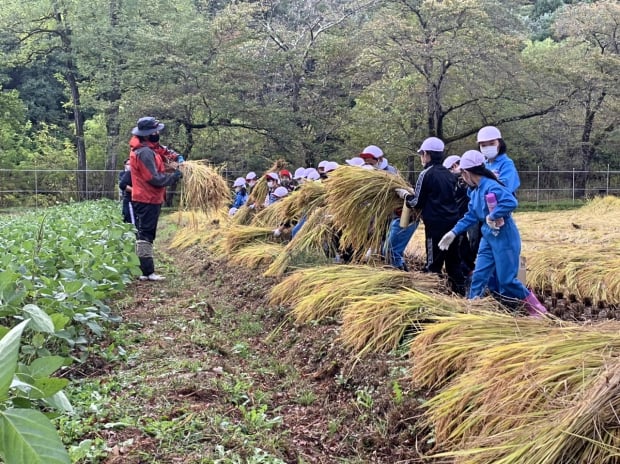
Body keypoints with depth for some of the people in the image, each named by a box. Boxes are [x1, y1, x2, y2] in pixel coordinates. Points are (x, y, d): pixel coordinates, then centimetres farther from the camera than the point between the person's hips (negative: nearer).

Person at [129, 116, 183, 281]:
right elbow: (155, 178, -23)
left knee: (145, 235, 12)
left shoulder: (149, 148, 10)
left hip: (147, 199, 10)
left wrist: (177, 157, 8)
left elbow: (163, 151, 27)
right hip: (147, 200, -10)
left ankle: (144, 270, 18)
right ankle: (147, 272, -7)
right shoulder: (144, 152, -21)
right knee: (145, 235, -8)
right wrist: (175, 176, -11)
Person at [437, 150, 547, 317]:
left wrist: (492, 216, -26)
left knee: (506, 280, -2)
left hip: (505, 238, -9)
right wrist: (454, 232, 10)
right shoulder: (475, 192, 9)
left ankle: (535, 306, 16)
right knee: (479, 276, 6)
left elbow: (511, 202, -35)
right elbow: (471, 216, 16)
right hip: (488, 237, 9)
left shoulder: (491, 186, -21)